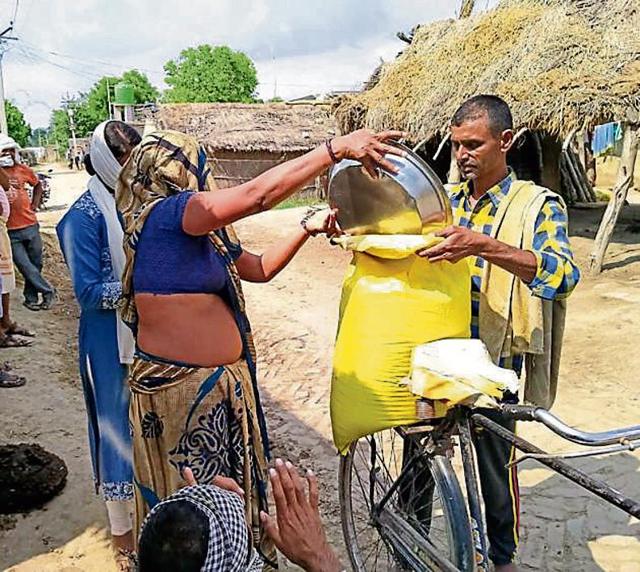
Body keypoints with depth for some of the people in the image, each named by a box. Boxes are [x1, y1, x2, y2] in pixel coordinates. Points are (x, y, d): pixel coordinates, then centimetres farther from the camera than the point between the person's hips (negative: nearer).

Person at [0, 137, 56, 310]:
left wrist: (35, 203, 9)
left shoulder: (23, 169, 3)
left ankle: (31, 298, 25)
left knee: (35, 265, 10)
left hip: (30, 225, 3)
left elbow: (38, 185, 21)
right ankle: (48, 291, 14)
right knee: (26, 267, -3)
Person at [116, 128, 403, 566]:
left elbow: (260, 268, 18)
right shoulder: (164, 215, -19)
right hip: (180, 387, -9)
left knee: (231, 488, 22)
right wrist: (337, 149, -26)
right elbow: (258, 194, -28)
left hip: (218, 383, 9)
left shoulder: (204, 236, 10)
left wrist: (308, 227, 8)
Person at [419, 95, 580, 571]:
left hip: (492, 362, -4)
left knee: (494, 464, 12)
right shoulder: (445, 199, 6)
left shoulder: (538, 204, -9)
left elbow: (563, 274, -27)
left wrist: (484, 246, -41)